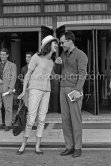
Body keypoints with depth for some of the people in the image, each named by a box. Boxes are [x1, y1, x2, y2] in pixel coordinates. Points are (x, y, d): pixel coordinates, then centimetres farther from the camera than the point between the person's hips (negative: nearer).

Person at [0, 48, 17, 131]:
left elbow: (13, 77, -4)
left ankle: (8, 124, 9)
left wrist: (11, 88, -15)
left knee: (8, 107, 0)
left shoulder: (12, 65, 6)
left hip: (7, 88, -3)